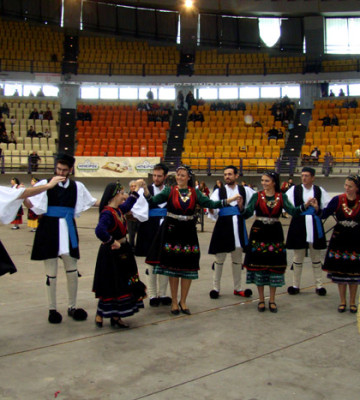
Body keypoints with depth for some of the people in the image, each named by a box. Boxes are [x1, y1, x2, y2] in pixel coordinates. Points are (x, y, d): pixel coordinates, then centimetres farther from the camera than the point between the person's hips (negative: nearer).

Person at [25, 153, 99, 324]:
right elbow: (34, 205, -11)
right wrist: (23, 197, -27)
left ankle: (72, 307, 24)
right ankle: (52, 309, 18)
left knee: (72, 271, 8)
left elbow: (91, 201, 21)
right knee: (51, 273, 4)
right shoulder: (45, 185, -2)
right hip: (49, 232, -3)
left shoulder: (77, 187, 7)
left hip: (68, 232, 3)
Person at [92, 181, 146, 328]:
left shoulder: (118, 210, 7)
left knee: (122, 286, 14)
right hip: (111, 255, -10)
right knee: (110, 287, 0)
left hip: (122, 252, 10)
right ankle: (100, 315, 16)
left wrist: (136, 190, 31)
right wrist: (112, 241, -26)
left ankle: (116, 317, 24)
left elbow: (128, 204, 30)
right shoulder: (107, 213, -22)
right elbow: (100, 230, -39)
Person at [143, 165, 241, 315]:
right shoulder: (169, 191, 1)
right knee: (172, 267, 4)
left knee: (188, 268, 5)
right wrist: (145, 190, -21)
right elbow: (153, 200, -5)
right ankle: (174, 302, 17)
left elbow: (210, 203, 0)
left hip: (188, 232, 2)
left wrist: (229, 200, -6)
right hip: (171, 230, -2)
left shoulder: (195, 193, 5)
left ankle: (183, 302, 21)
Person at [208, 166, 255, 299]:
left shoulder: (245, 190, 6)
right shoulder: (219, 191, 0)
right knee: (219, 259, 4)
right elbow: (213, 210, -10)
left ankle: (237, 288, 24)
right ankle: (215, 287, 16)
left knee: (237, 259, 13)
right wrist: (211, 209, -30)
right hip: (222, 227, -2)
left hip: (239, 227, 2)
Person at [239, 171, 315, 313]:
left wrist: (305, 205, -24)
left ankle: (272, 300, 19)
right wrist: (241, 207, -28)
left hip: (275, 234, 1)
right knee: (259, 265, 4)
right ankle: (261, 300, 18)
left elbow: (293, 211, -9)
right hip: (258, 233, -1)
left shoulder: (282, 197, 3)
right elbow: (247, 214, -8)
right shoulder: (257, 196, 0)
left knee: (275, 266, 5)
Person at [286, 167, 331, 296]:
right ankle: (295, 285, 18)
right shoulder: (294, 189, -1)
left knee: (316, 257, 10)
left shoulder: (319, 191, 2)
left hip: (315, 227, 1)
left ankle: (319, 285, 20)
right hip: (298, 227, -1)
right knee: (298, 257, 8)